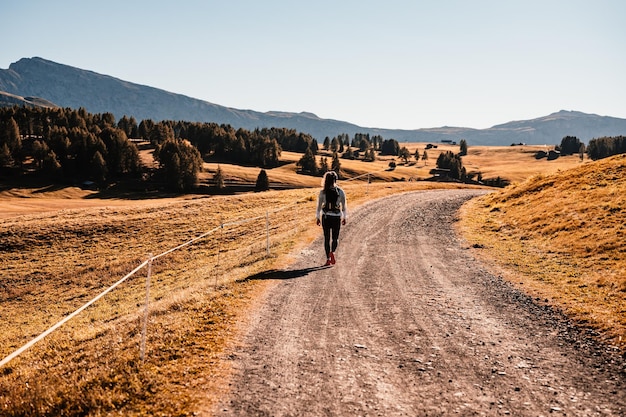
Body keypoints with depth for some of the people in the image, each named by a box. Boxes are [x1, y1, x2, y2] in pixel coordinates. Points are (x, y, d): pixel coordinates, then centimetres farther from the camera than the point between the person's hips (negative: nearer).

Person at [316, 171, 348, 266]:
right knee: (335, 238, 13)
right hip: (336, 217, 0)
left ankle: (328, 259, 10)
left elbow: (319, 206, -3)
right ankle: (332, 252, -16)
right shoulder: (340, 192, -4)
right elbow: (344, 206, 1)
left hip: (325, 217, 0)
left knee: (327, 238, 11)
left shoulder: (322, 192, -5)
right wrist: (344, 217, 11)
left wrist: (317, 218, 7)